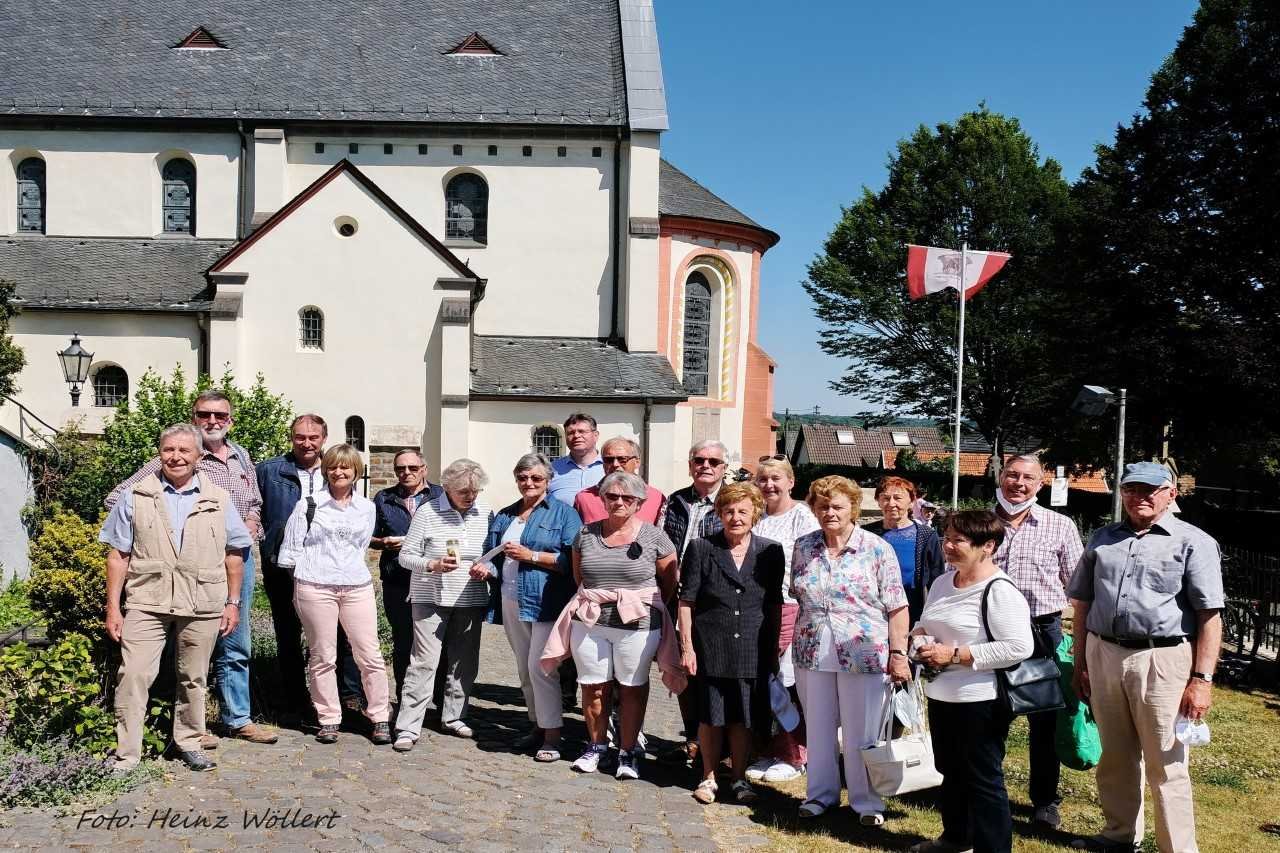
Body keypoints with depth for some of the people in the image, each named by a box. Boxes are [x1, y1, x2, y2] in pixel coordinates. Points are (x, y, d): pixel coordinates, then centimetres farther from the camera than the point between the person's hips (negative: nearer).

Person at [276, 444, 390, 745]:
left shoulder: (367, 508, 12)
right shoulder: (308, 505, 3)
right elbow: (291, 549, 6)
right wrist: (313, 571, 8)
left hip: (357, 587, 2)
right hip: (315, 589, -2)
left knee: (370, 655, 0)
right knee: (322, 657, 4)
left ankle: (380, 718, 10)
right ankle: (329, 720, 16)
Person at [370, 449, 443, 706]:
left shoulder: (441, 496, 8)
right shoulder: (384, 499, 12)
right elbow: (369, 538, 14)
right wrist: (384, 543, -6)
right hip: (398, 584, 1)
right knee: (403, 644, 8)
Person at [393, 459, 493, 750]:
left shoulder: (486, 513, 3)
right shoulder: (428, 511, -7)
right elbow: (406, 555, -4)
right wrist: (433, 565, -21)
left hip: (471, 600, 4)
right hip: (431, 598, -4)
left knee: (465, 662, 11)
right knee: (424, 662, -6)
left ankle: (453, 717, 27)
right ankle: (408, 728, 0)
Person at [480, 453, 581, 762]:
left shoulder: (563, 513, -1)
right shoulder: (504, 516, 17)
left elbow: (572, 560, -11)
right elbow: (491, 553, 20)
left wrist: (531, 556, -15)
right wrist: (486, 568, -2)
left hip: (546, 602, -6)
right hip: (512, 602, 6)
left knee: (540, 667, -10)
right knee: (524, 669, 12)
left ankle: (552, 736, -2)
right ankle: (538, 726, 24)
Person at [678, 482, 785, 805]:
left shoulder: (770, 551, 2)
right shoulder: (701, 549, -3)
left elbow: (775, 605, 8)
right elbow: (686, 601, -1)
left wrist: (773, 649, 6)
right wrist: (687, 646, -5)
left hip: (753, 651, 1)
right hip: (710, 649, -1)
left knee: (743, 718, 9)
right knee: (710, 717, 7)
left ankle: (739, 778, 26)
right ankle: (709, 776, 25)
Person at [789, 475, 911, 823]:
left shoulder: (877, 549, -6)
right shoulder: (803, 547, 5)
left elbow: (896, 608, -7)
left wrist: (898, 654, -11)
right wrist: (802, 640, 11)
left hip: (863, 654, -3)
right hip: (813, 653, 4)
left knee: (861, 732, 5)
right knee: (818, 728, 13)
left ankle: (867, 801, 21)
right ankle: (820, 793, 29)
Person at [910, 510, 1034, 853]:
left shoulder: (999, 591, -18)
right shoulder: (942, 582, 9)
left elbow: (1019, 647, -25)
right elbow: (923, 624, 22)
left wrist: (954, 654, -23)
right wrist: (919, 638, -3)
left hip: (981, 701, -9)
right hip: (941, 695, 9)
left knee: (983, 780, 3)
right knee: (950, 772, 23)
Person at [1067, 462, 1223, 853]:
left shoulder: (1194, 542, -2)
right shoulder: (1103, 538, 13)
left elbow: (1210, 616, -7)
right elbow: (1082, 604, 16)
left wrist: (1201, 679, -13)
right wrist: (1079, 664, 12)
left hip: (1162, 661, -5)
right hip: (1103, 655, 5)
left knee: (1166, 766, 1)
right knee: (1115, 758, 16)